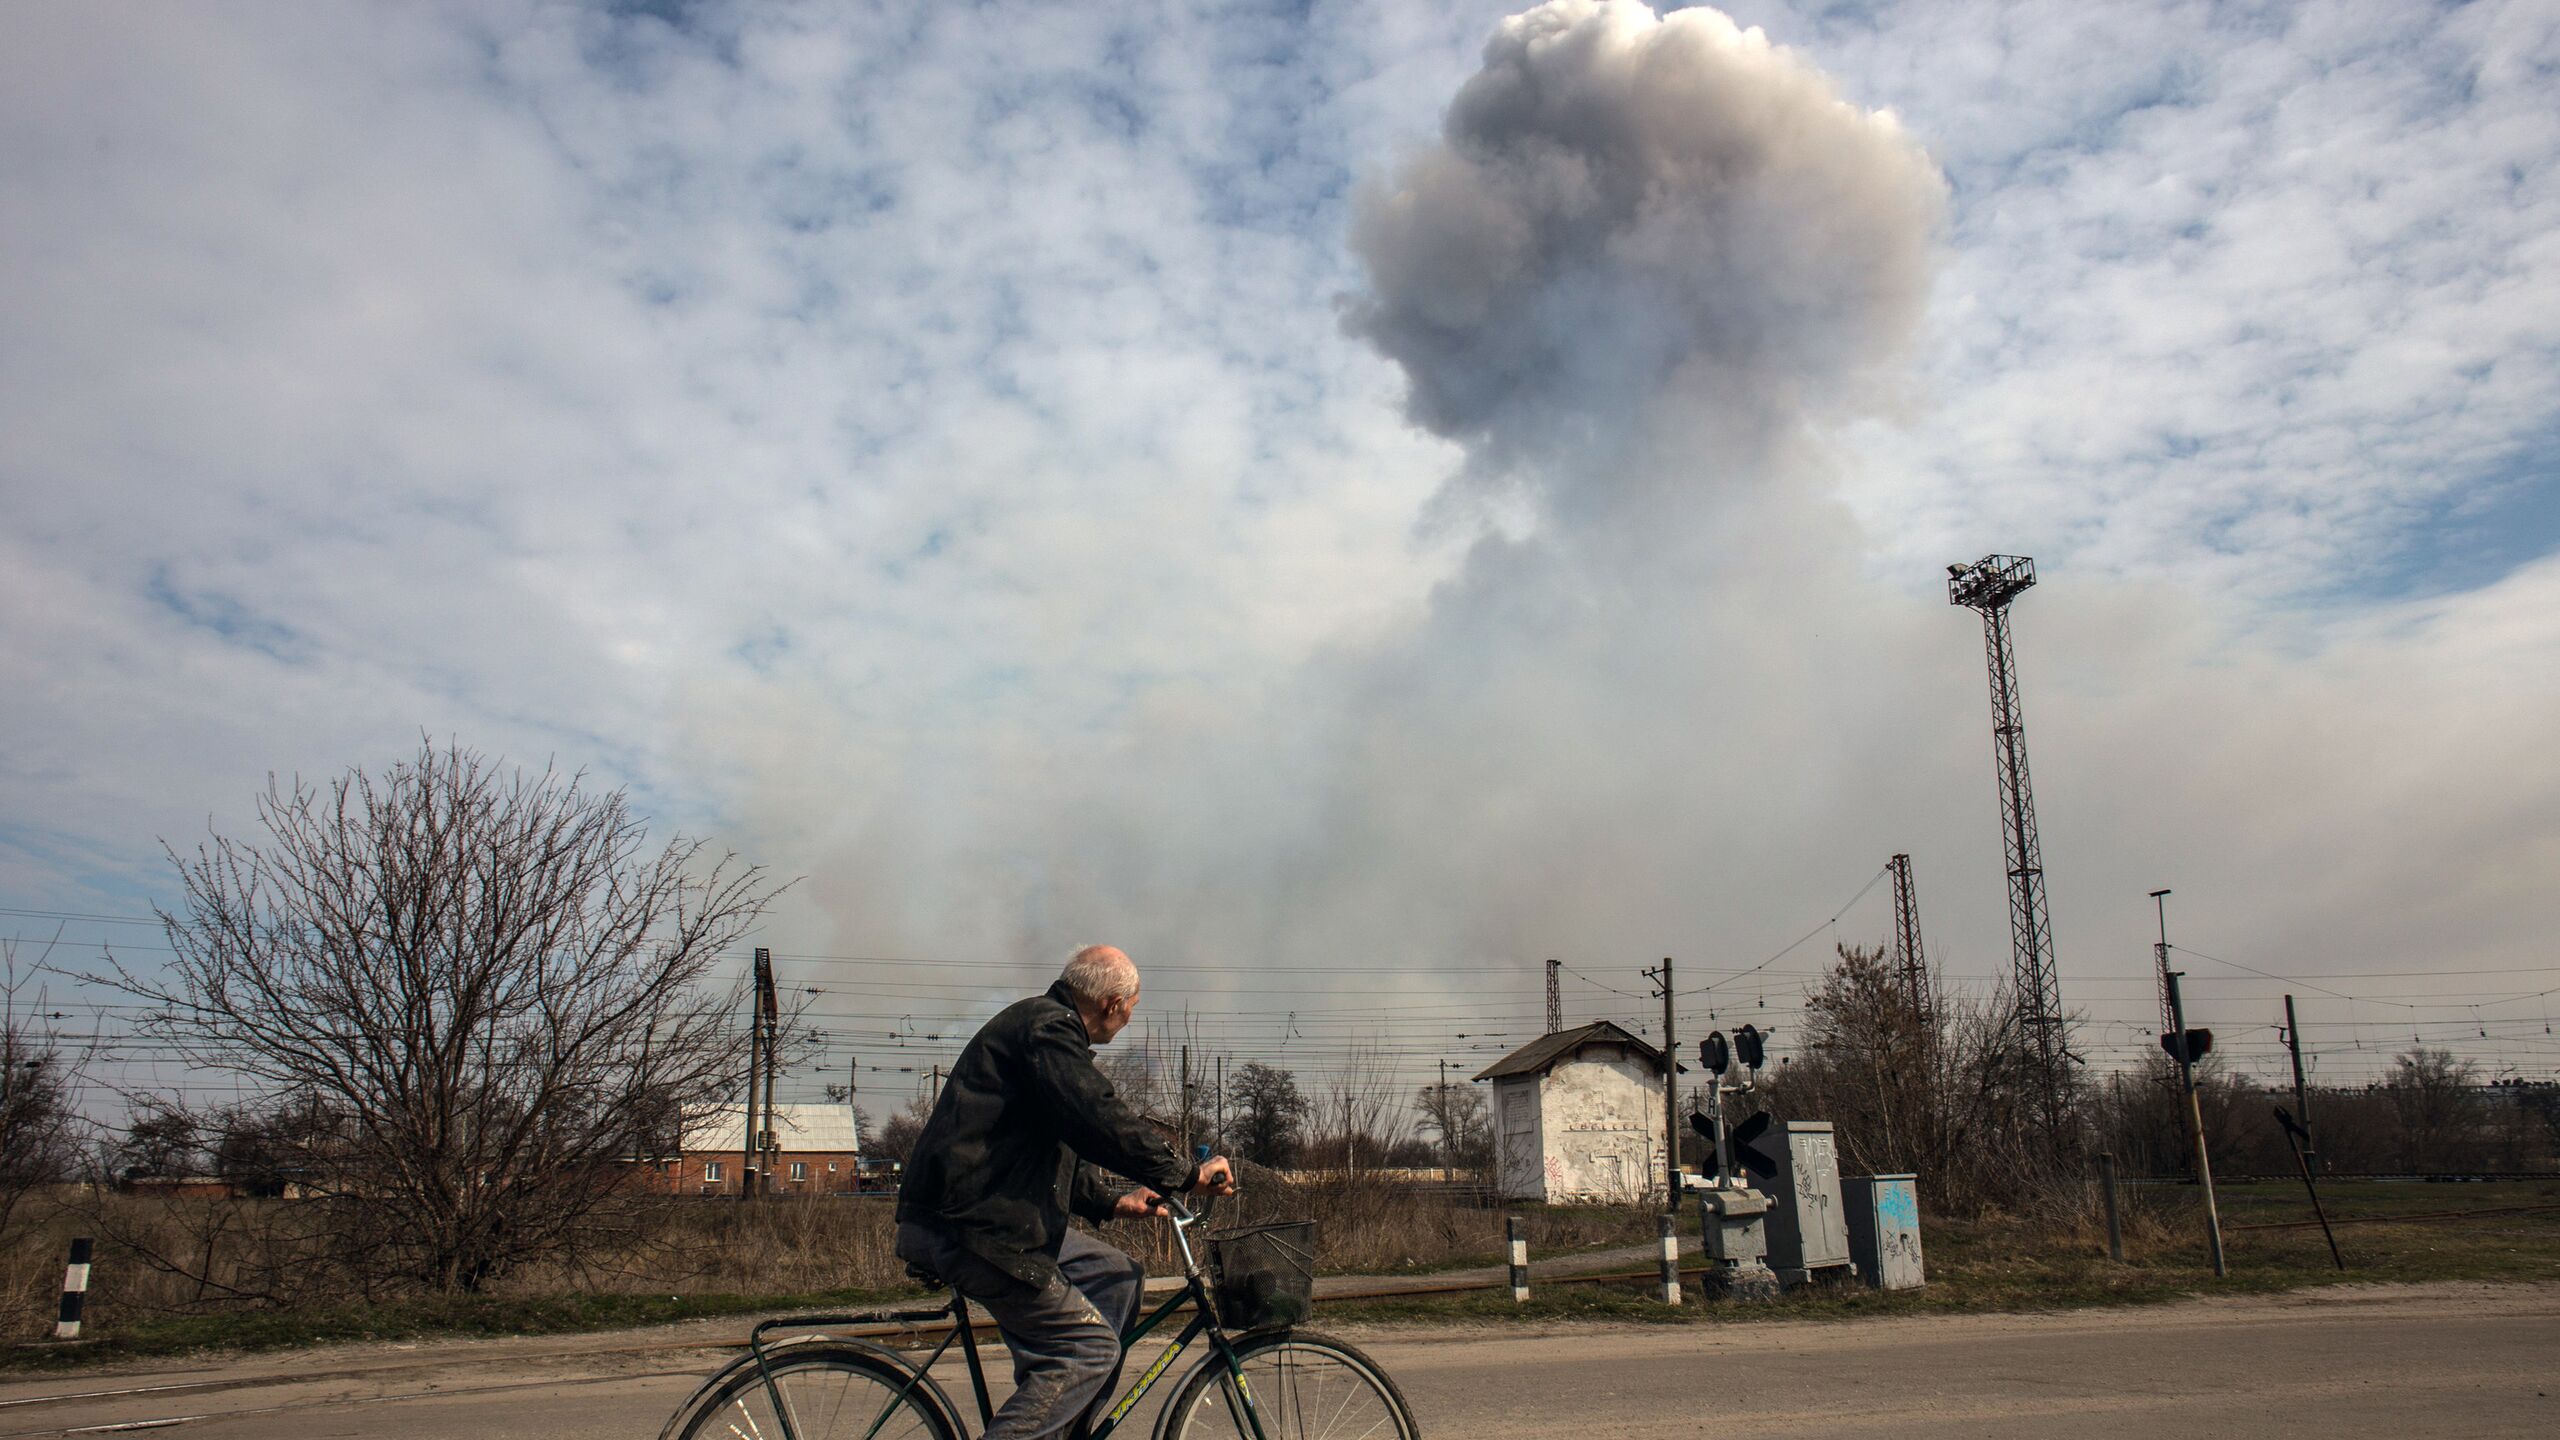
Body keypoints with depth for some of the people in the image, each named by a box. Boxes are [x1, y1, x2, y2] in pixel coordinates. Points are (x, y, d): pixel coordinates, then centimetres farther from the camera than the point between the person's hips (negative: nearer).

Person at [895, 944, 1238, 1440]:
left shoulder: (1043, 1025, 22)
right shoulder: (1047, 1027, -12)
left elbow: (1057, 1153, 28)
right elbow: (1103, 1122, -23)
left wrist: (1112, 1201, 20)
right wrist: (1189, 1173, -14)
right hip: (965, 1228, -11)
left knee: (1118, 1277, 13)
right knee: (1090, 1348, -10)